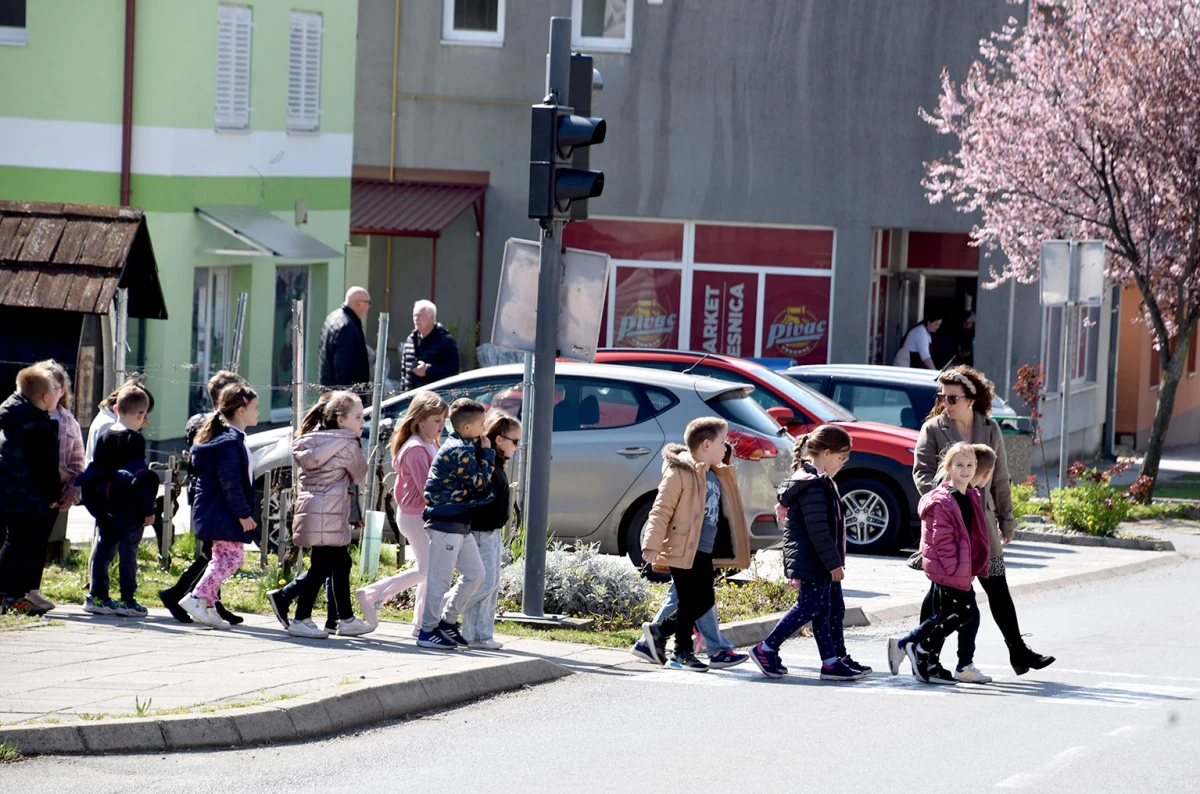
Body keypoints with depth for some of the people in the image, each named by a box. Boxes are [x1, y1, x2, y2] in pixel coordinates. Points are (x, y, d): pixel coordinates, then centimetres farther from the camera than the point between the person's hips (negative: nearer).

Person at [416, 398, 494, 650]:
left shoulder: (464, 447, 15)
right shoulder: (459, 450, -17)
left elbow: (477, 483, 16)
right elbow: (480, 483, -15)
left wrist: (483, 451, 8)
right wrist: (487, 453, -7)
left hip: (459, 524, 10)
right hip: (445, 522, -10)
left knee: (475, 573, 13)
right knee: (440, 578, -4)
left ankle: (447, 621, 21)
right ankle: (428, 631, 2)